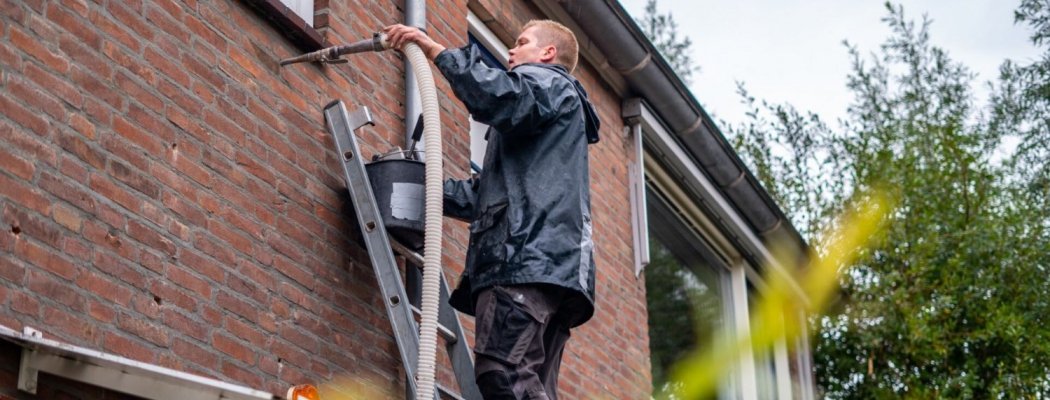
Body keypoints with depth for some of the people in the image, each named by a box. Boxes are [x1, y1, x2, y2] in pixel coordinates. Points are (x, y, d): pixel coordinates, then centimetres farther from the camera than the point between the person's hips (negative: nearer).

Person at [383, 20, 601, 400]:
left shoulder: (549, 82, 13)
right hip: (543, 260, 10)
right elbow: (483, 194, 37)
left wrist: (436, 50, -9)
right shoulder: (530, 132, 42)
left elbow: (502, 98, -13)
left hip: (530, 256, -10)